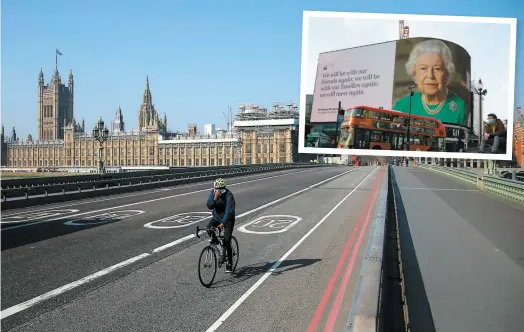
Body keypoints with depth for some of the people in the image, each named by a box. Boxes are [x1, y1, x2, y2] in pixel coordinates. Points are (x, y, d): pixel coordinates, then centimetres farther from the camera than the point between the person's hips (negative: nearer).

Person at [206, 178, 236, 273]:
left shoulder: (229, 195, -25)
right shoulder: (213, 192, -10)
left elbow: (229, 211, -32)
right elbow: (209, 206, -18)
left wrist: (222, 223, -41)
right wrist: (215, 199, -36)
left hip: (228, 219, -5)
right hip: (216, 217, 5)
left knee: (227, 242, -9)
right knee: (209, 229, -22)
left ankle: (229, 264, 5)